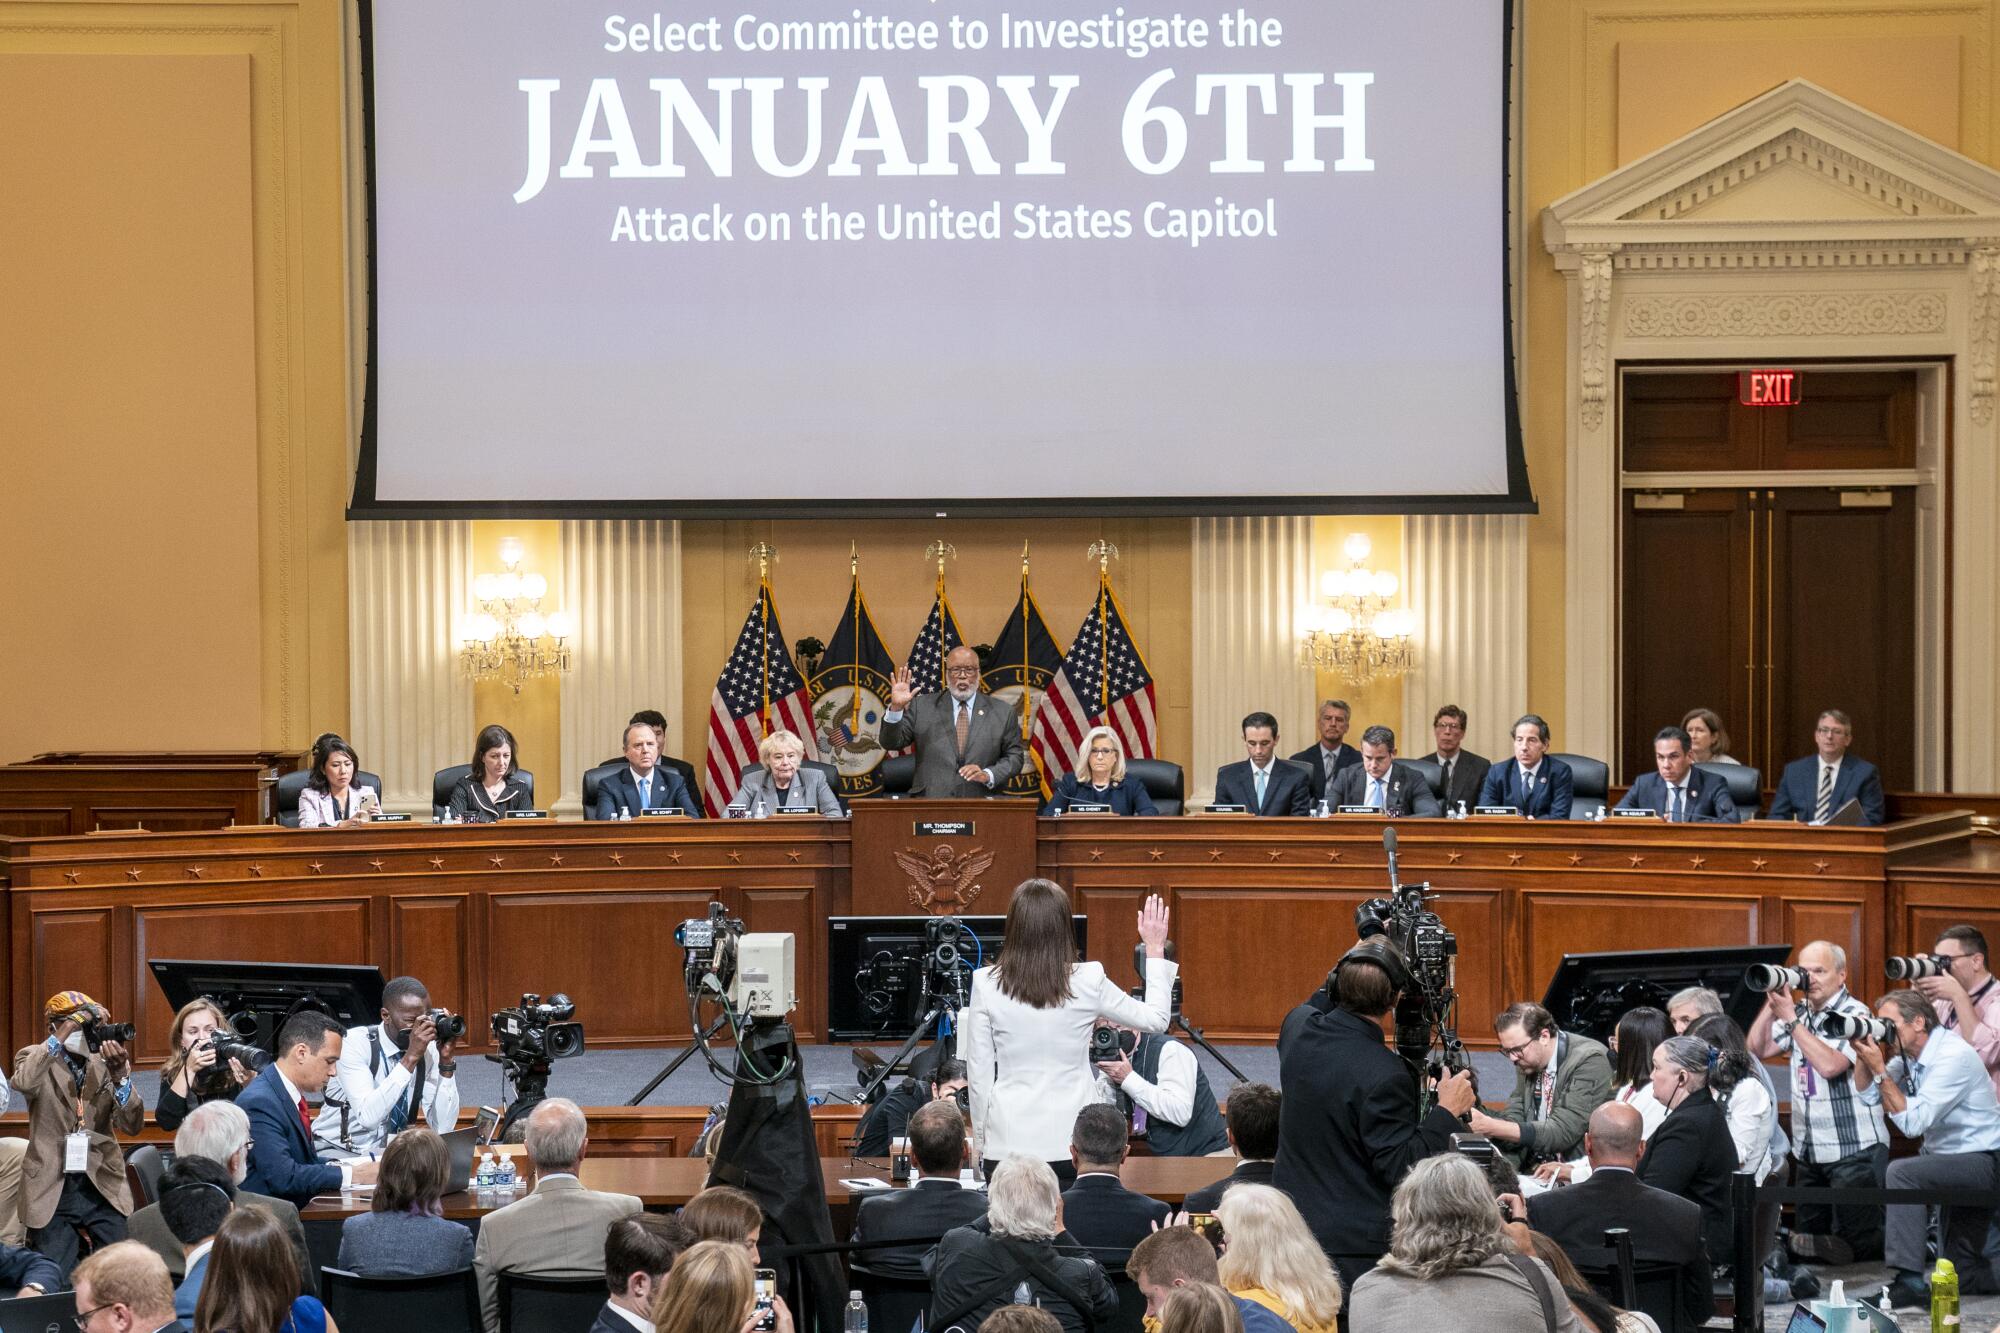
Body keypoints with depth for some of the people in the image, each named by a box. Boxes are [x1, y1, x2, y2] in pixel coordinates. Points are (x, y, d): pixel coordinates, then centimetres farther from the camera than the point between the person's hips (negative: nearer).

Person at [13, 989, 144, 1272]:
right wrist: (62, 1035, -27)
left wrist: (120, 1075, -21)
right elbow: (23, 1082, -26)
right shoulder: (36, 1058, 0)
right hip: (52, 1188, -2)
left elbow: (133, 1125, -5)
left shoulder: (106, 1060, 5)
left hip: (103, 1185, 2)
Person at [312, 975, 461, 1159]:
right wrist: (411, 1058, -32)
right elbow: (368, 1117, -31)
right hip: (337, 1152, -6)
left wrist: (446, 1061, -17)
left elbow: (443, 1128, -9)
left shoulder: (429, 1048, -3)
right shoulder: (354, 1043, -16)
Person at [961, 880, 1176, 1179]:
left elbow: (978, 1072, 1)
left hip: (1009, 1140, 0)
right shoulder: (1087, 981, -6)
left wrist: (982, 1137, 13)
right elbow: (1155, 1019, 8)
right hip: (1072, 1140, 0)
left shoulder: (986, 984, -5)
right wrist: (1155, 950, 18)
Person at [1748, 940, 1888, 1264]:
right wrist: (1771, 1004, -3)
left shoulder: (1854, 1015, -11)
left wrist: (1790, 1018, -19)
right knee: (1802, 1244, 11)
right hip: (1809, 1152, 7)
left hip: (1854, 1150, -7)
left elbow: (1829, 1065, -23)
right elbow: (1757, 1050, 8)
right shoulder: (1801, 1014, 11)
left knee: (1853, 1244, -7)